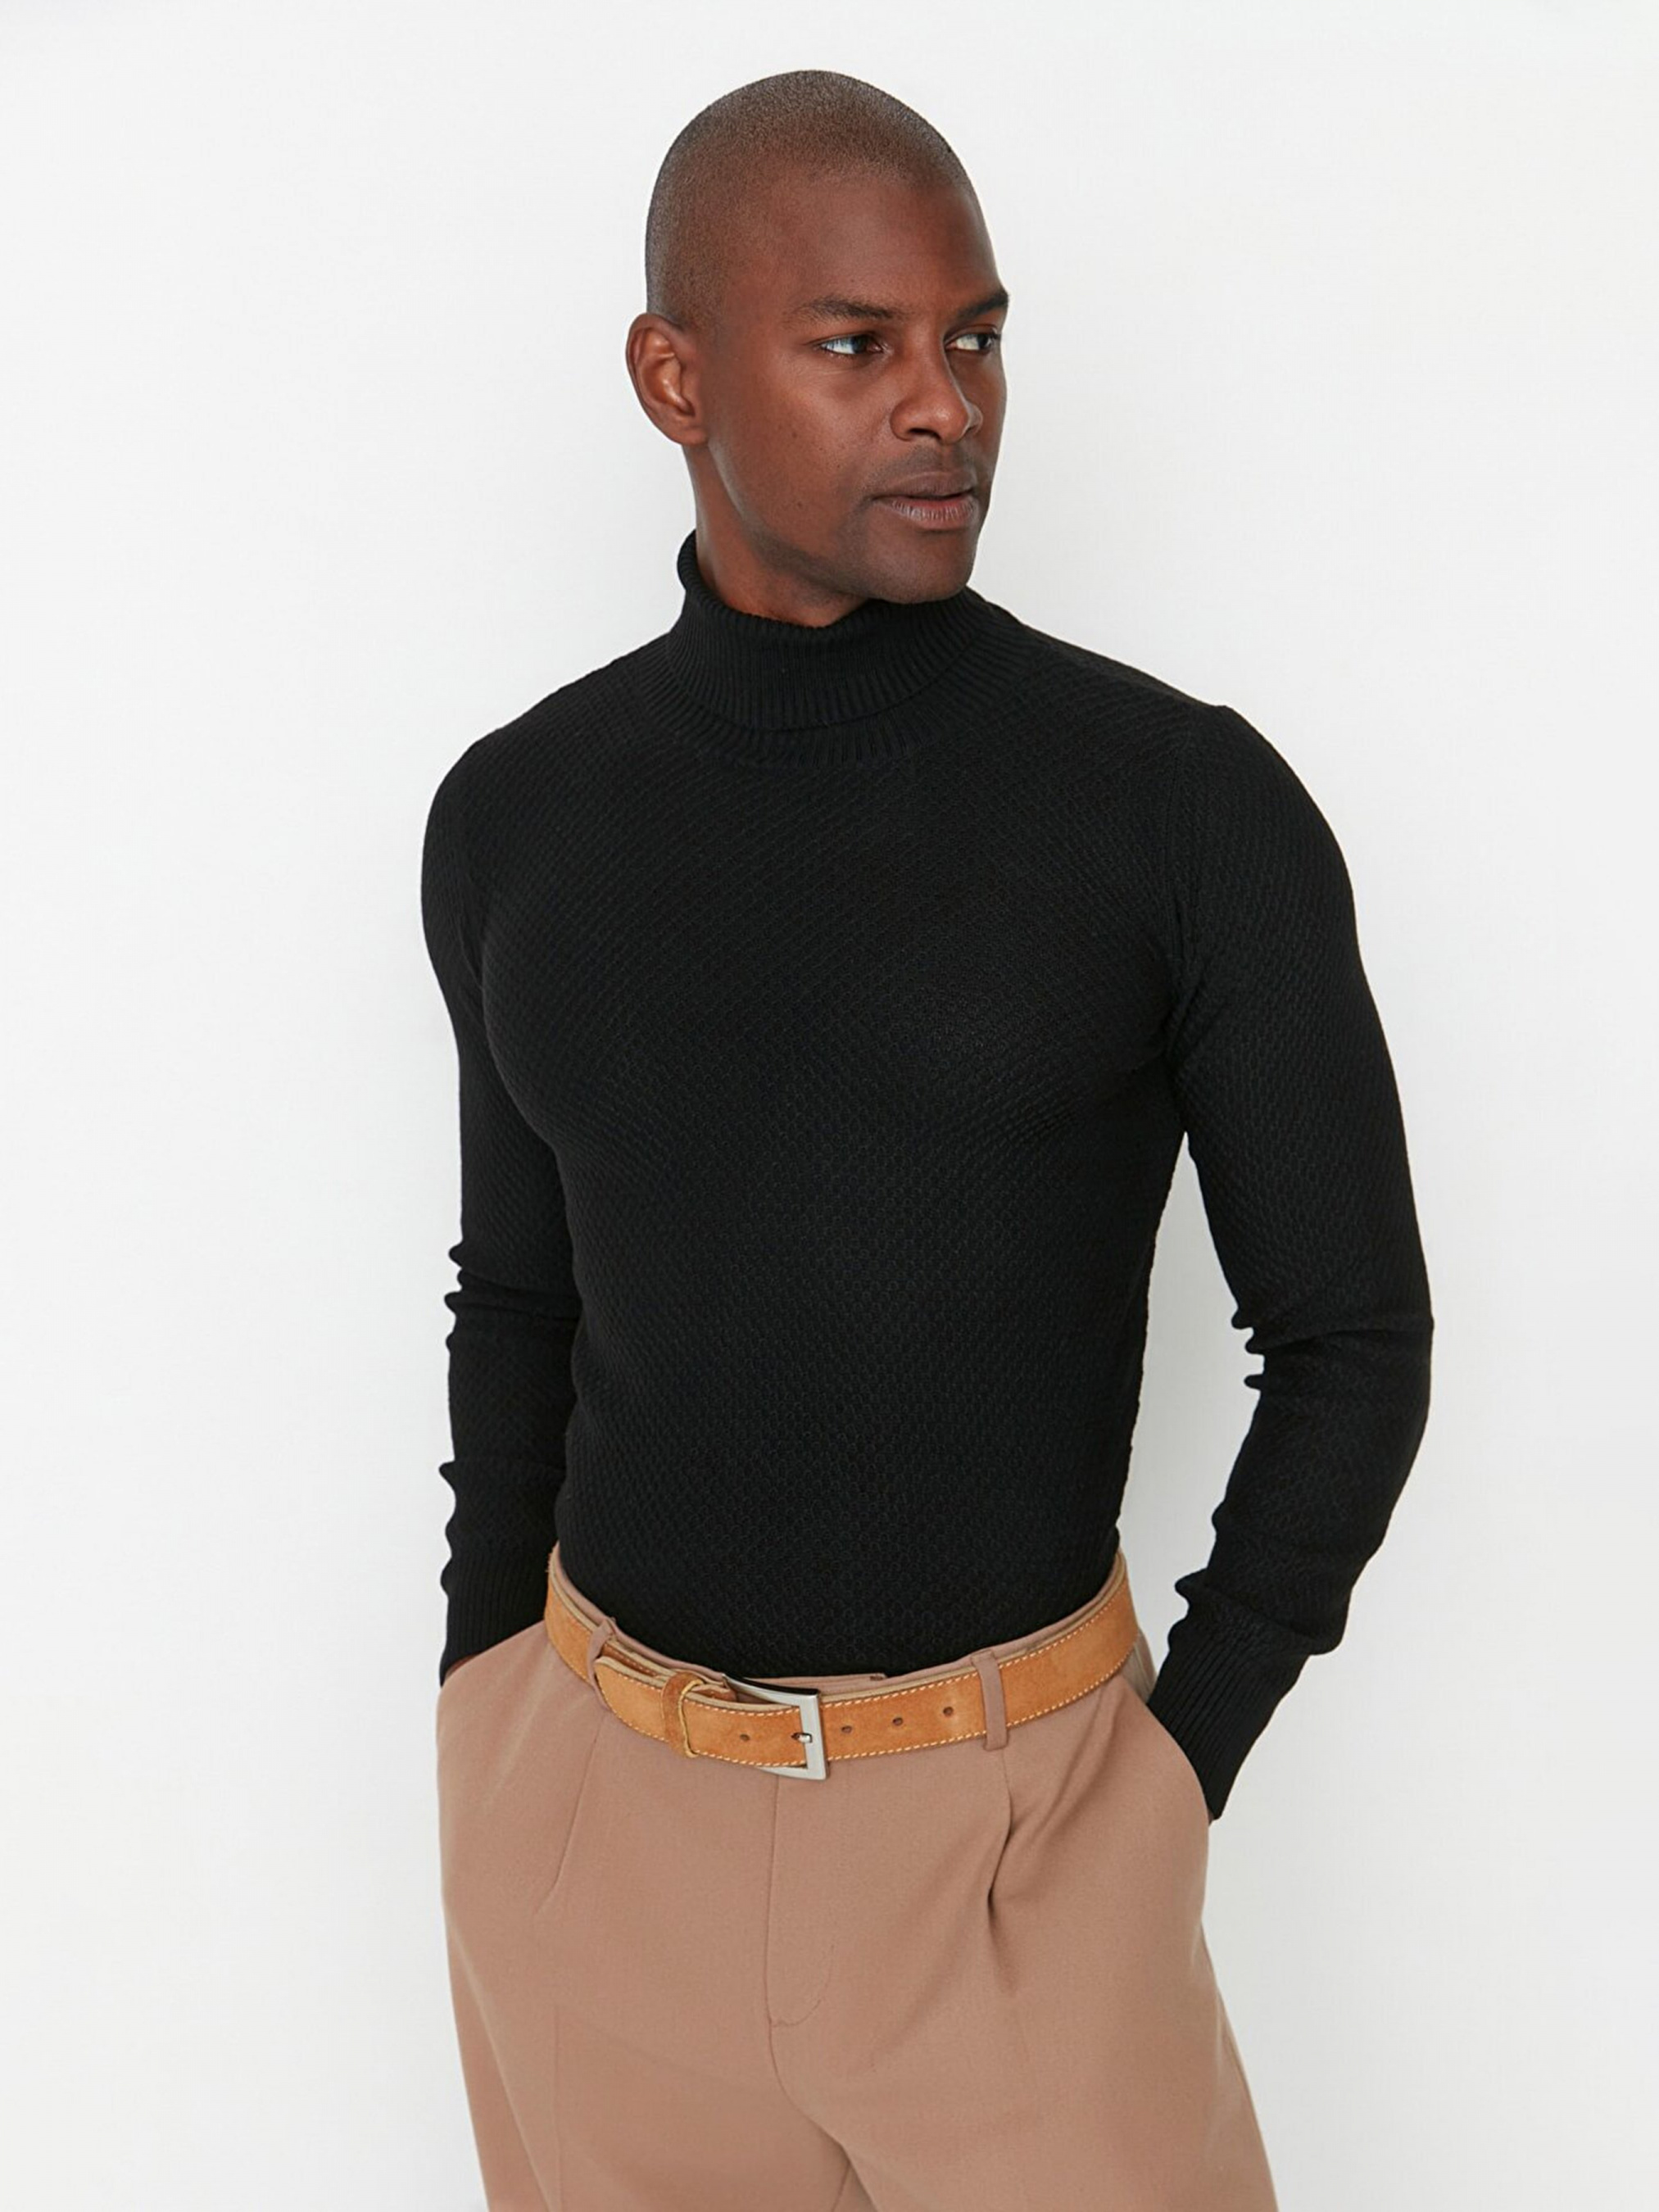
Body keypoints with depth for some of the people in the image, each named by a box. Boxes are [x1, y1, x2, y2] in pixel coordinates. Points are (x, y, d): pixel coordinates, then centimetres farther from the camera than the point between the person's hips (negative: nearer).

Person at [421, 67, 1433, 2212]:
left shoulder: (1195, 805, -12)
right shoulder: (517, 817, -2)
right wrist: (487, 1755, 9)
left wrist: (1150, 1812, -8)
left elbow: (1352, 1341, -4)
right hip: (608, 1815, 3)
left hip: (1007, 1819, -2)